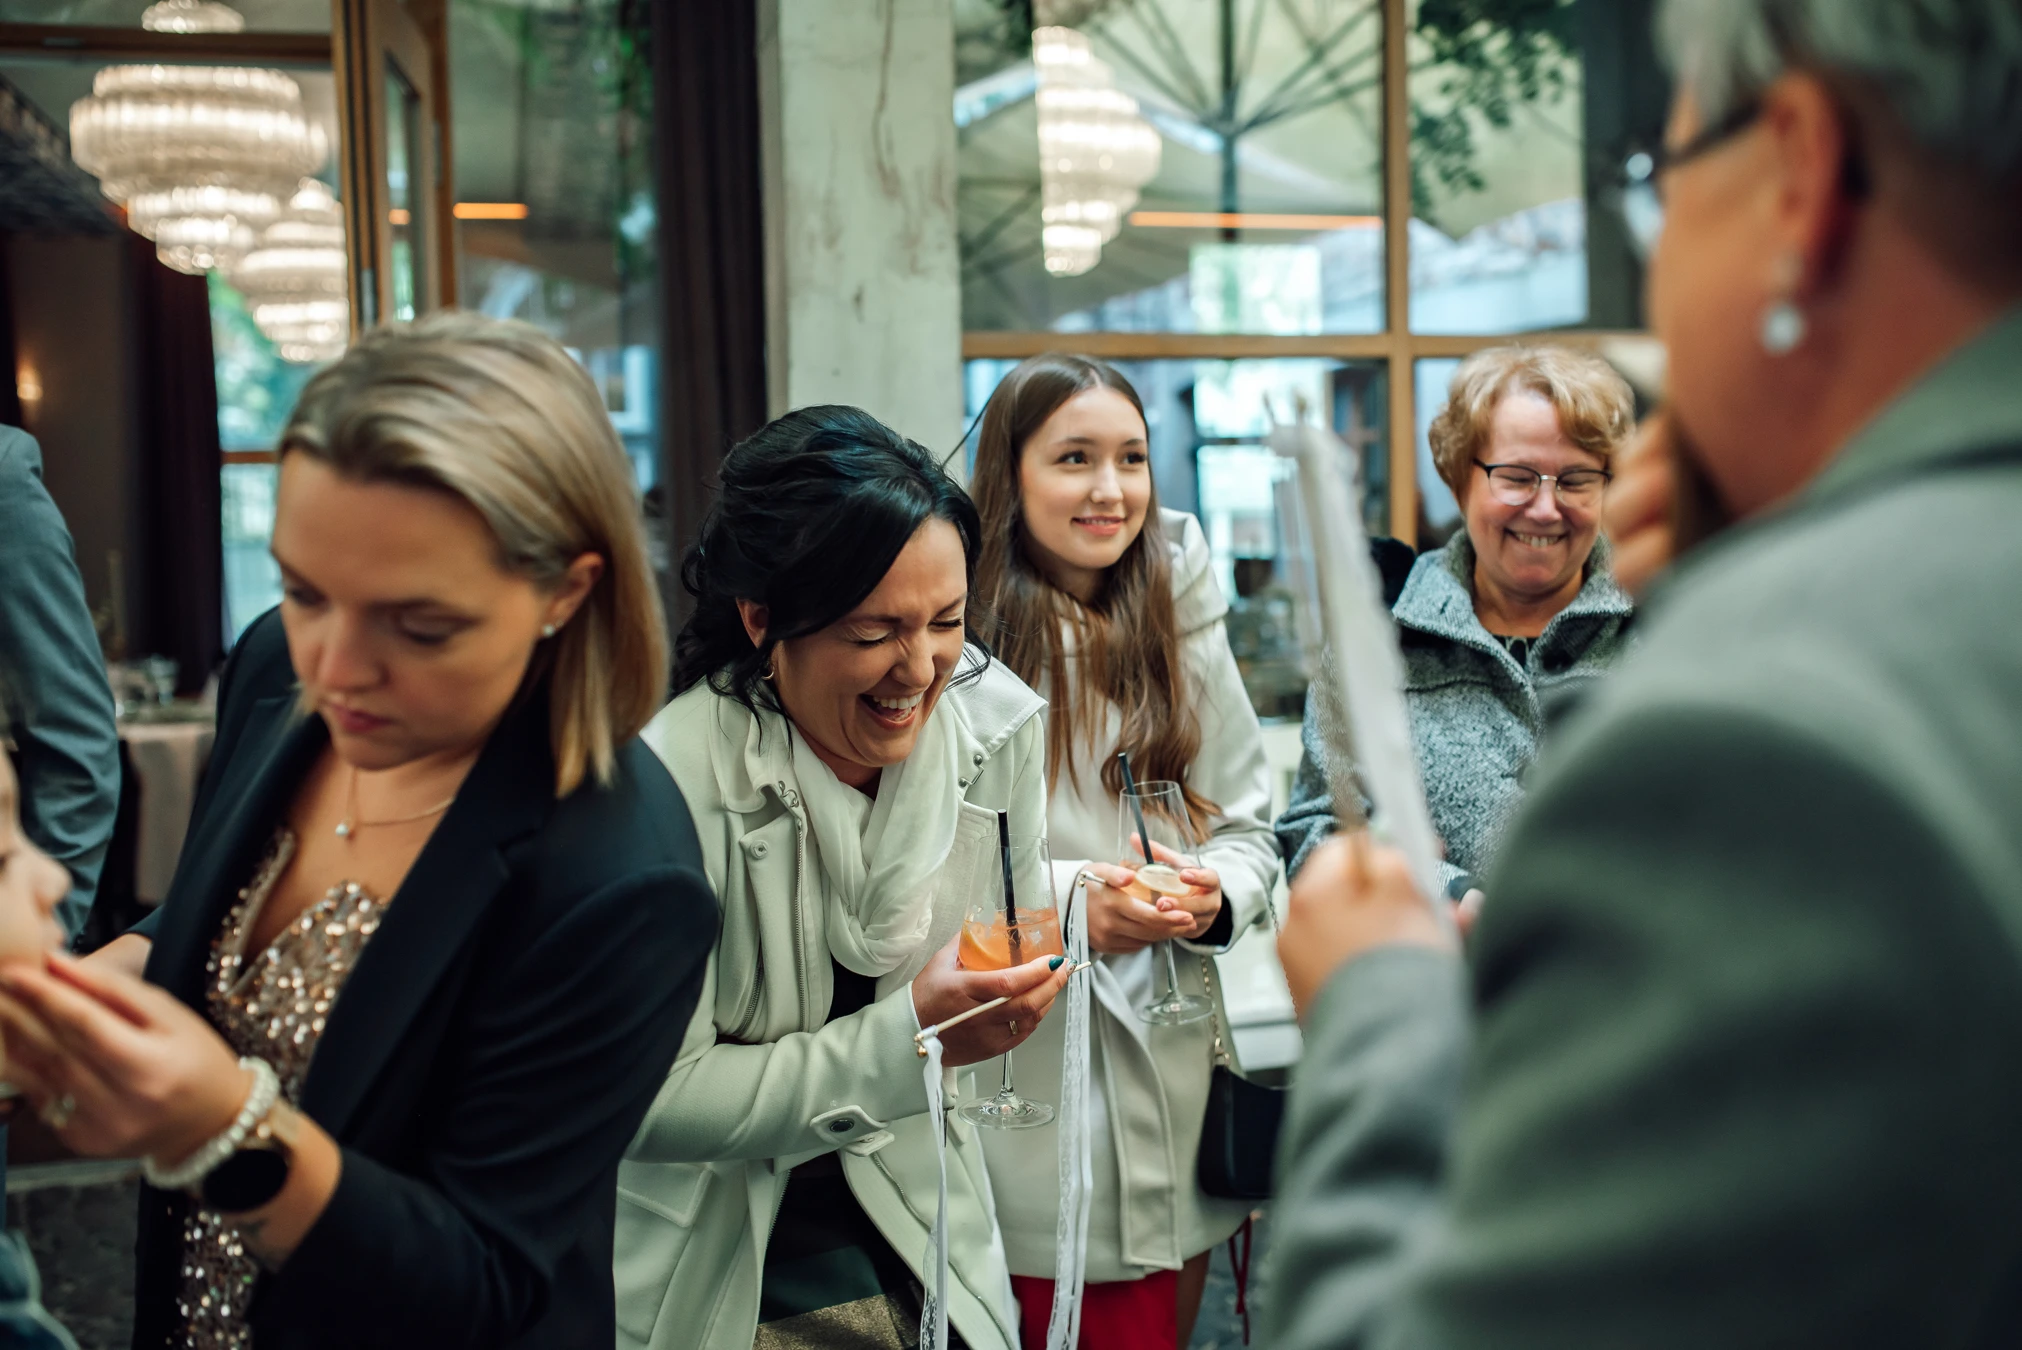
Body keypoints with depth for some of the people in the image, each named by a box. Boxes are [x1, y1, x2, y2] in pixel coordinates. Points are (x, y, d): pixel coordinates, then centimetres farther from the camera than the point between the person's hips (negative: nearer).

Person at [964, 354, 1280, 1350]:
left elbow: (1248, 823, 13)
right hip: (1025, 1089, -5)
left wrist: (1217, 893, -7)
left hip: (1174, 1071, 5)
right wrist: (1057, 898, -22)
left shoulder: (1183, 622, 10)